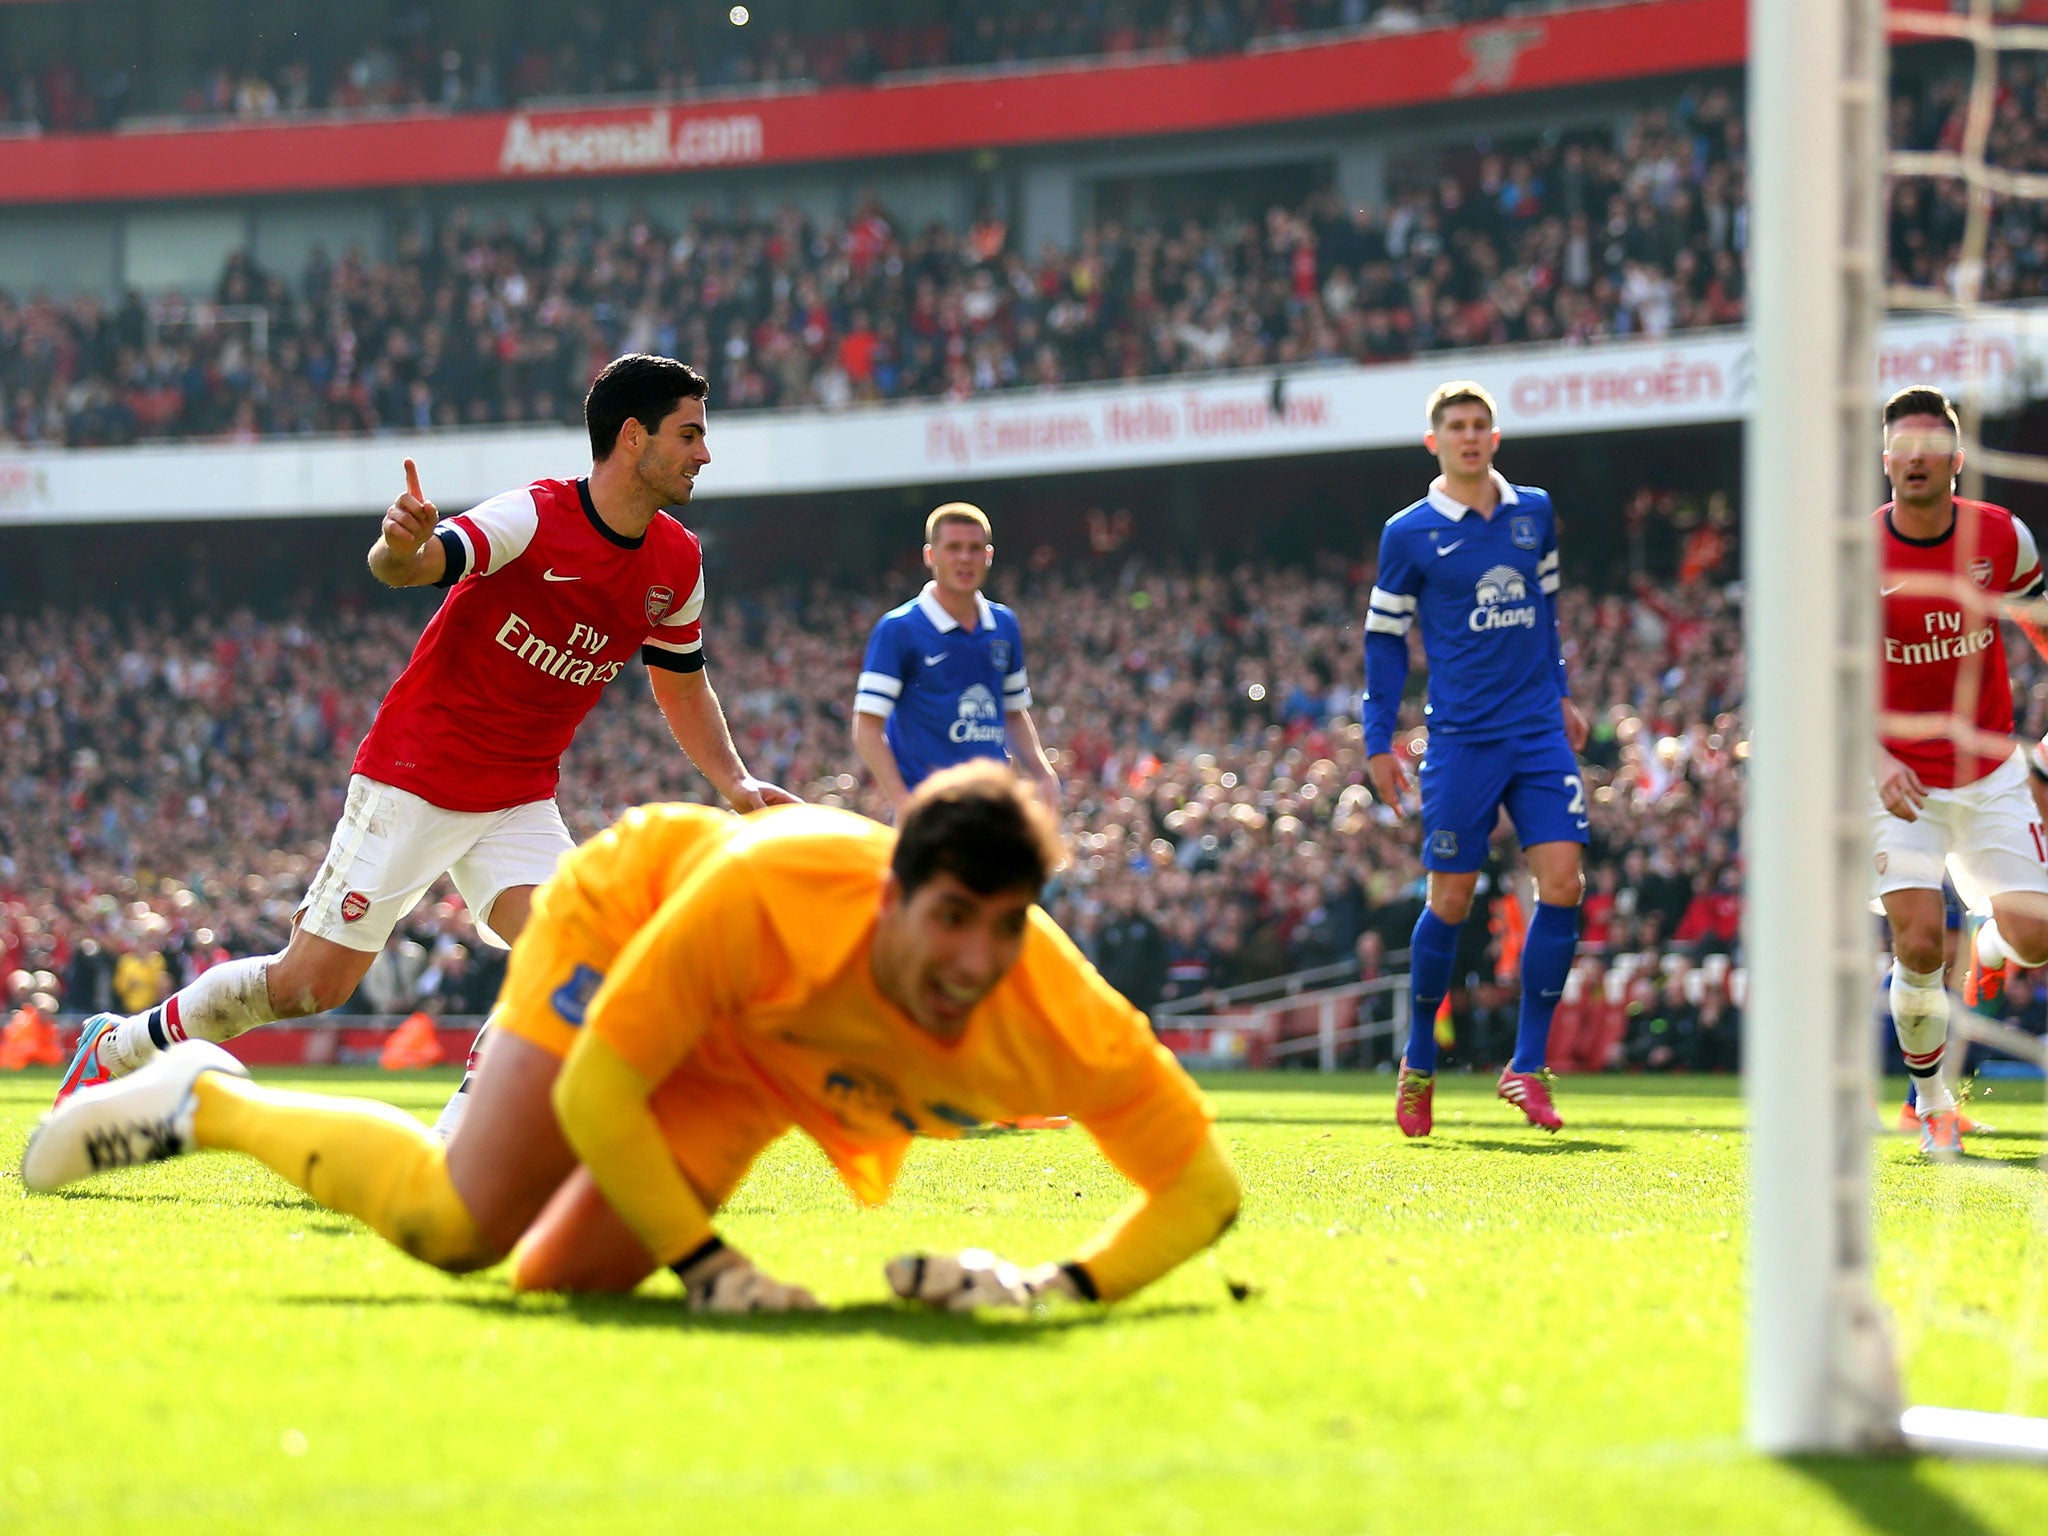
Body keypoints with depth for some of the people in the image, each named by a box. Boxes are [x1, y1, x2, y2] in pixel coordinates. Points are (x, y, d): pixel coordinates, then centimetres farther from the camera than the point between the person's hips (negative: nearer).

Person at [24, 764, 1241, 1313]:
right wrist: (705, 1262, -37)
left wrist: (1067, 1286, -40)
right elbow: (597, 1089, -35)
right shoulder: (772, 894, -43)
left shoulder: (1059, 1021, -35)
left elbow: (1203, 1184, -25)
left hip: (745, 1073, 4)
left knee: (561, 1278, -2)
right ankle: (205, 1104, 4)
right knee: (463, 1225, -22)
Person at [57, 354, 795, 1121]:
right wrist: (402, 547, -58)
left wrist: (735, 781, 3)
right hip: (415, 777, -5)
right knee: (309, 983, -3)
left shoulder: (677, 563, -1)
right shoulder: (535, 517, -20)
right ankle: (117, 1045, 19)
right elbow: (409, 566, -35)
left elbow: (683, 686, 16)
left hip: (519, 802, 5)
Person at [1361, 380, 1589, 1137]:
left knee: (1562, 882, -9)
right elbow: (1385, 640, 5)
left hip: (1539, 733, 3)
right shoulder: (1410, 534, -1)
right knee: (1450, 898, -1)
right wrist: (1378, 741, 2)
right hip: (1462, 737, -3)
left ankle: (1527, 1065, -2)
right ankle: (1418, 1065, 17)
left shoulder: (1535, 512, 10)